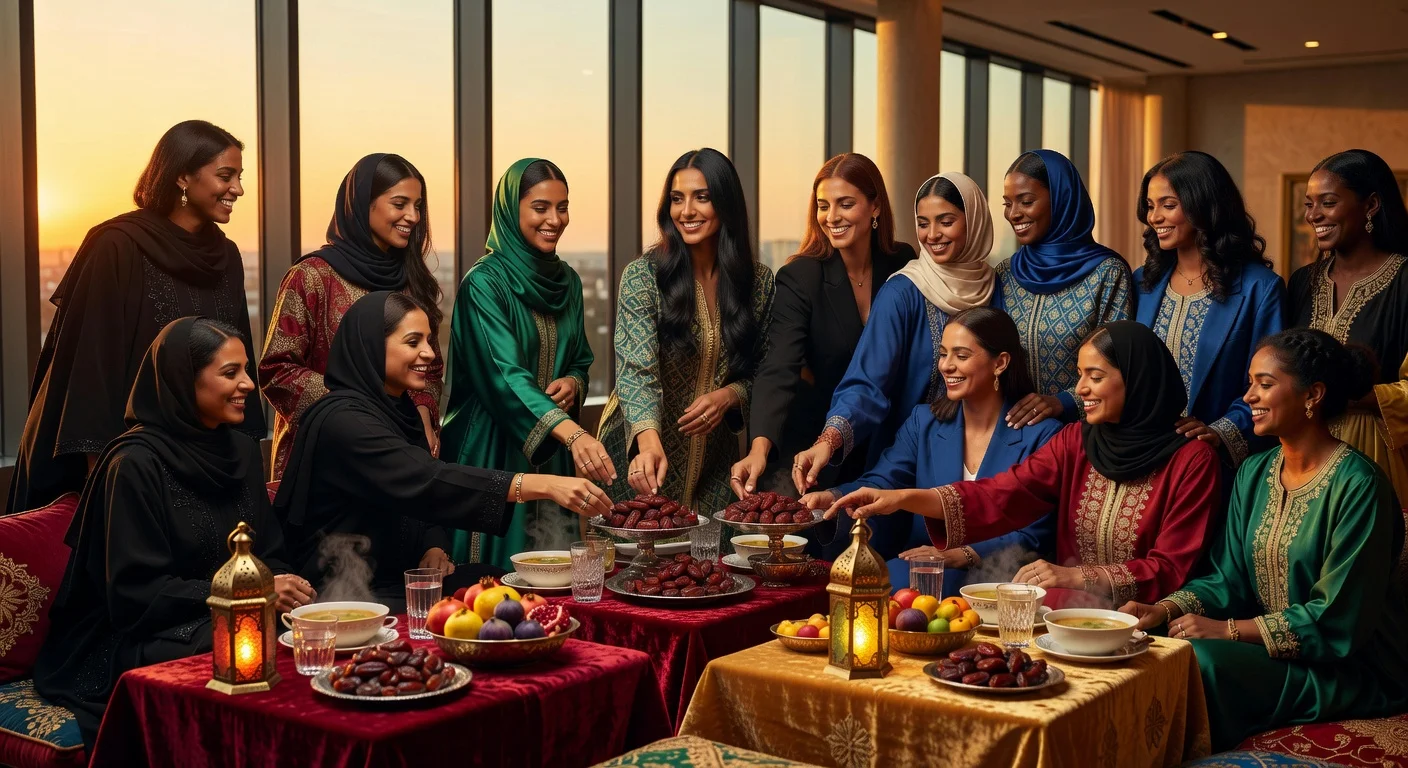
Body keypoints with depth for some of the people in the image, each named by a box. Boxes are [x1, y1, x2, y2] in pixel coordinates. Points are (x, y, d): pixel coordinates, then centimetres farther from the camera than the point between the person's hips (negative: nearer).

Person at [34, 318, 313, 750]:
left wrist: (282, 586, -11)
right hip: (140, 640, -6)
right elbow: (137, 593, -16)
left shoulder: (241, 451, 8)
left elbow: (267, 553, 13)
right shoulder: (135, 464, -14)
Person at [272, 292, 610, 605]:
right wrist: (543, 485, -37)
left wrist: (434, 549, -8)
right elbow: (425, 482, -30)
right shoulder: (342, 419, -18)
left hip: (398, 577, 8)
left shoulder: (400, 410, 10)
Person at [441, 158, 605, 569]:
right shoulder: (485, 282, -13)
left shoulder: (568, 281, 8)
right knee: (497, 566, -1)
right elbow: (505, 374, -25)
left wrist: (573, 383, -6)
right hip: (493, 450, -6)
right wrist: (572, 433, -39)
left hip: (553, 455, 6)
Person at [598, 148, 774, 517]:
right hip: (642, 453, -3)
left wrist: (729, 395, -14)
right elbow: (637, 370, -22)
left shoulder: (760, 282, 0)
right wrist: (649, 441, -39)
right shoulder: (642, 276, -11)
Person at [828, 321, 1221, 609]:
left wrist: (1077, 576, -18)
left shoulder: (1191, 461, -5)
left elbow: (1171, 569, -7)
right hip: (1070, 611, 5)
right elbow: (1000, 495, -6)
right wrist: (903, 498, -19)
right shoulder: (1075, 442, 7)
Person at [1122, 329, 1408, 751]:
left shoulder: (1357, 485, -17)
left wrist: (1228, 630, -19)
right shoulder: (1254, 473, 6)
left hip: (1351, 670, -6)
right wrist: (1162, 610, -10)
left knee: (1201, 660, -27)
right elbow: (1228, 580, 8)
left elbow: (1338, 620, -18)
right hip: (1267, 649, 6)